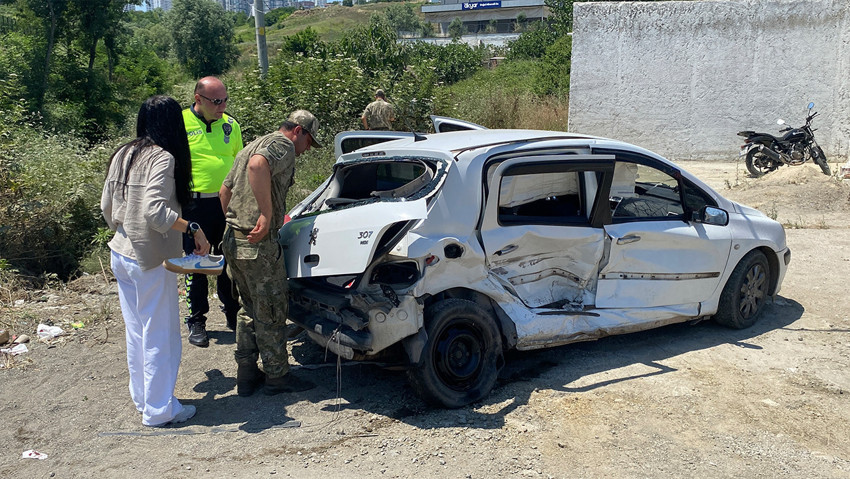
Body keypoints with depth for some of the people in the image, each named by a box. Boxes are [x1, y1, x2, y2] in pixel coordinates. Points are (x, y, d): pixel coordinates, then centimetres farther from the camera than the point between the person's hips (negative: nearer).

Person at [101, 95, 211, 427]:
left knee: (136, 332, 18)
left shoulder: (123, 155, 8)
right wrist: (193, 228, -24)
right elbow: (154, 209, -28)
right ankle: (159, 409, 14)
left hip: (121, 254, 8)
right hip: (151, 259, -8)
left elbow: (106, 206, 13)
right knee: (160, 335, 4)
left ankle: (142, 398, 30)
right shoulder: (162, 158, -16)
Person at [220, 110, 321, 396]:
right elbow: (258, 165, -33)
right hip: (259, 245, -9)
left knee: (249, 309, 20)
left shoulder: (252, 146, 21)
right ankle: (277, 376, 18)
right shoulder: (283, 146, -9)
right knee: (271, 313, 5)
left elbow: (225, 190, 26)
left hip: (232, 241, 10)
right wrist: (267, 215, -29)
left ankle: (246, 375, 26)